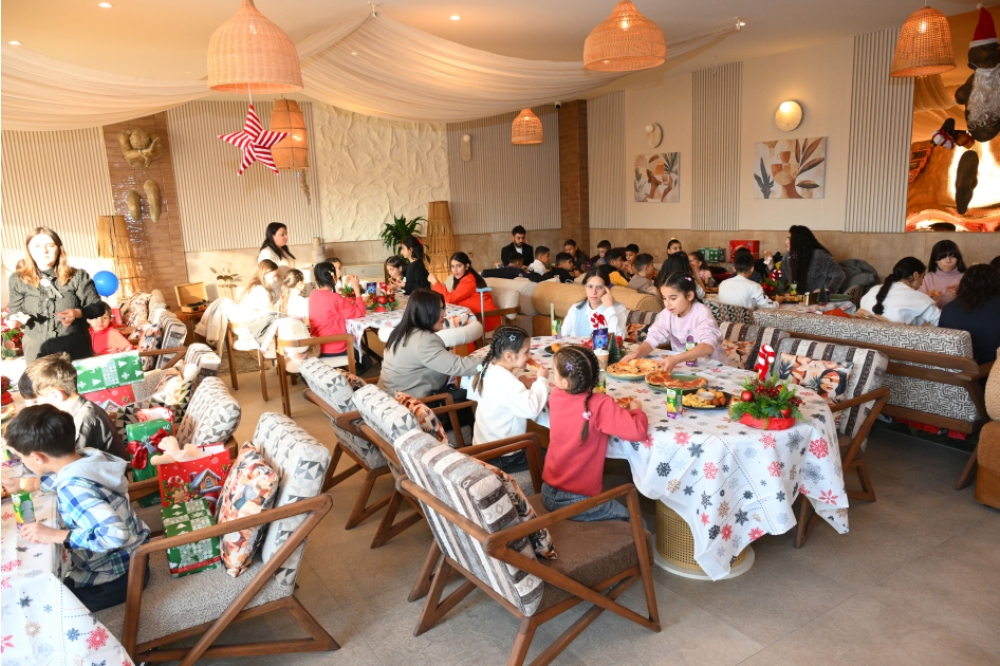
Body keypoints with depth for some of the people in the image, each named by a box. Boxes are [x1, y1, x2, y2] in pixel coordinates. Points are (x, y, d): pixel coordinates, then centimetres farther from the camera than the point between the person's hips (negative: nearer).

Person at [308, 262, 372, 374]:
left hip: (318, 346, 8)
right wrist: (356, 288, -11)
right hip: (333, 349, -8)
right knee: (366, 362, 16)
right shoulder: (334, 298, -22)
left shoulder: (314, 294, 1)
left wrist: (349, 285, 10)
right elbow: (359, 313, -16)